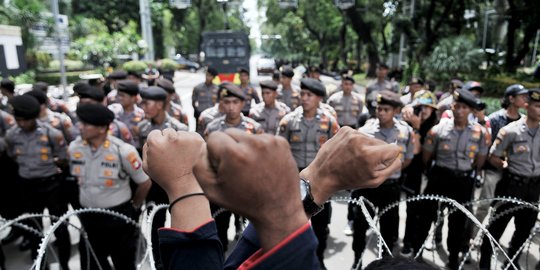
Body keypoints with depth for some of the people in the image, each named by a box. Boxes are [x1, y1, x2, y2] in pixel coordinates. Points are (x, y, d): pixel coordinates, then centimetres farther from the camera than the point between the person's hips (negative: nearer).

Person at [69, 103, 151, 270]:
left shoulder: (123, 151, -20)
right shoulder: (74, 148, -5)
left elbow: (145, 183, -9)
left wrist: (133, 207, 5)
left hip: (118, 217, -4)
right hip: (88, 217, 4)